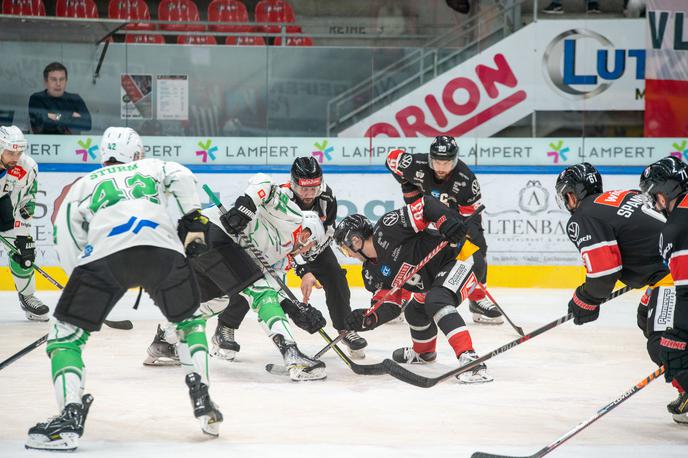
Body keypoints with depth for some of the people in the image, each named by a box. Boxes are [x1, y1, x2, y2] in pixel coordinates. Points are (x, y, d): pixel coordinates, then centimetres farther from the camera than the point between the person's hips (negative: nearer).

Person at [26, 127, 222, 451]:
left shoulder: (84, 184, 31)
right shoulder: (153, 168, 33)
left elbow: (66, 238, 22)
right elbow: (182, 178, 11)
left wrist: (81, 283, 31)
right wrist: (194, 223, 16)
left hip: (104, 255, -2)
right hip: (164, 251, 2)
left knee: (65, 333, 9)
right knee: (189, 321, 28)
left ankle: (70, 416, -8)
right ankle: (202, 401, 15)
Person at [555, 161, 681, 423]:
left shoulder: (583, 219, -4)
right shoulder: (625, 196, 22)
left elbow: (603, 270, -11)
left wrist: (585, 301, 6)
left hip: (673, 272, -10)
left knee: (662, 345, -11)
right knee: (649, 321, 26)